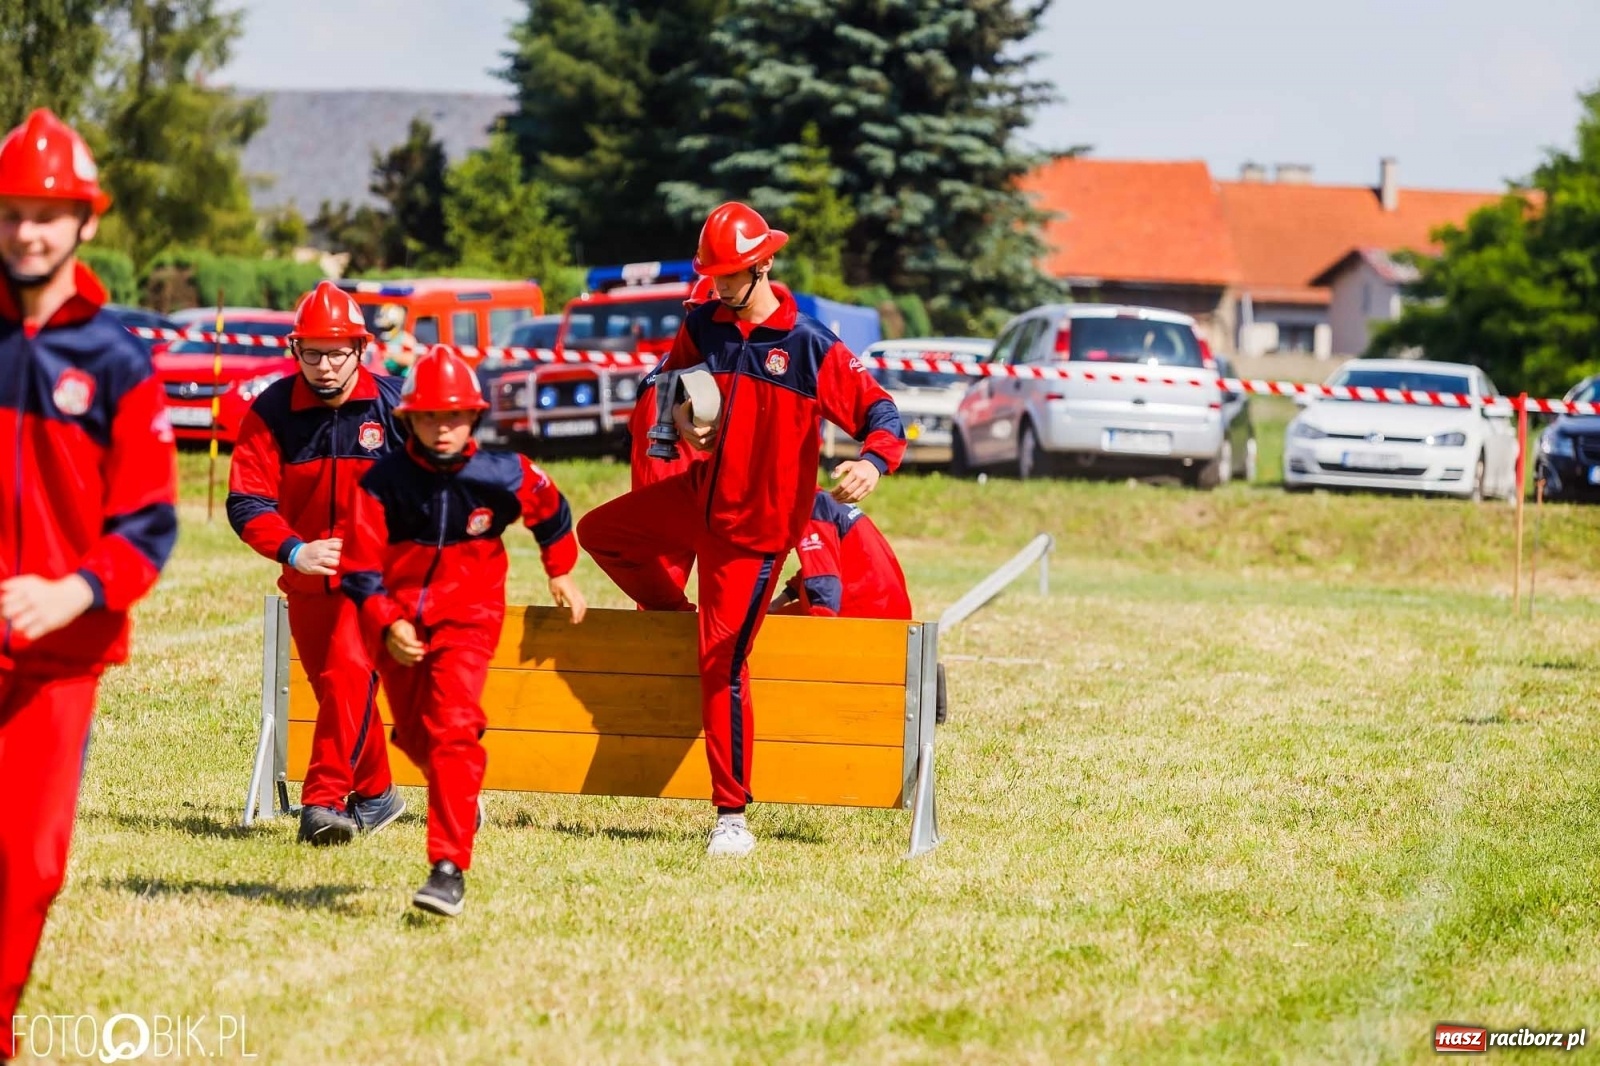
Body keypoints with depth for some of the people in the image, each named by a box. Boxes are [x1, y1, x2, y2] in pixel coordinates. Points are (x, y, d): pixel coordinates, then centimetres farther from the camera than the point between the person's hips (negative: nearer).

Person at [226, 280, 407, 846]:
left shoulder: (394, 403, -9)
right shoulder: (272, 411, -8)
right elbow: (245, 502, -13)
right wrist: (294, 550, -29)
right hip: (307, 581, 3)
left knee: (349, 672, -23)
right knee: (334, 688, 14)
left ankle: (325, 801, -28)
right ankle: (376, 794, 34)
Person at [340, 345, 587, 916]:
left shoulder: (504, 476, -12)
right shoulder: (383, 481, -15)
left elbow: (551, 511, 11)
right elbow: (360, 570, -13)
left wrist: (561, 573, 24)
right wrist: (387, 626, -29)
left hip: (467, 617, -2)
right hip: (398, 623, 2)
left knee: (452, 727, -22)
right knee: (415, 735, 16)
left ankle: (449, 868, -26)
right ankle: (461, 801, 52)